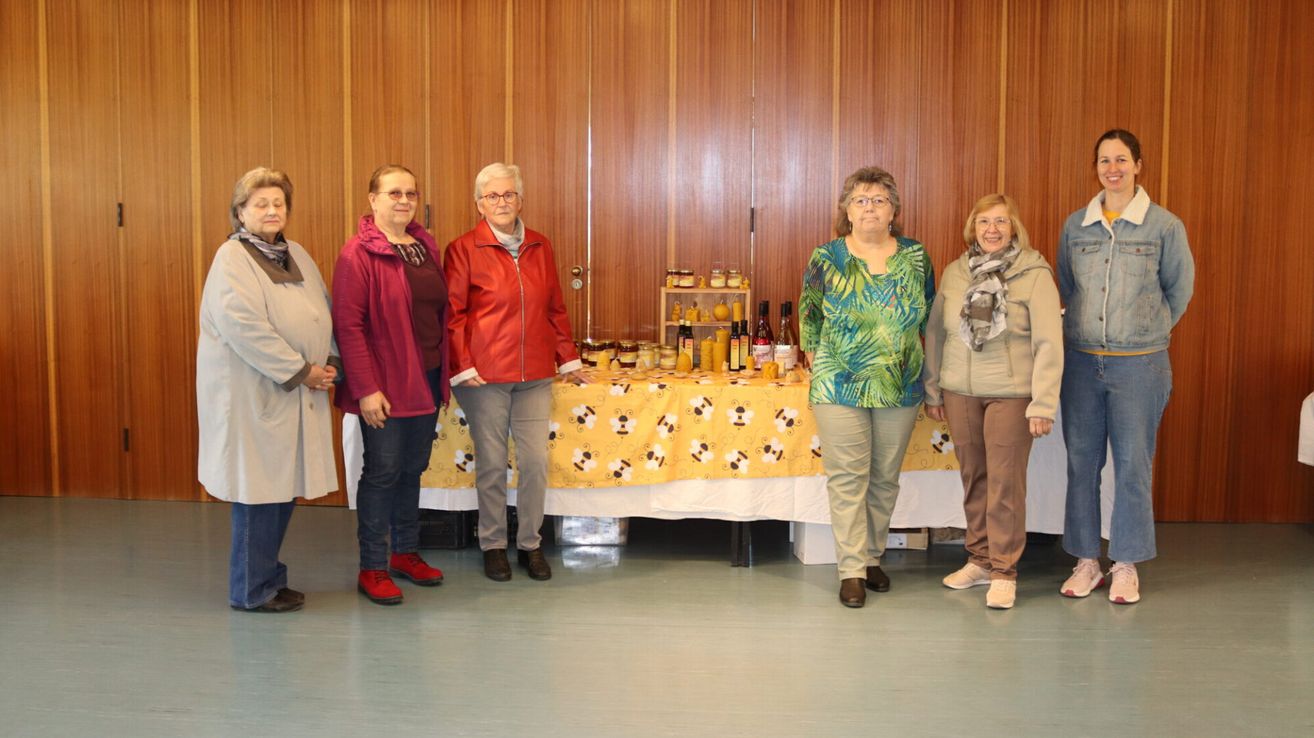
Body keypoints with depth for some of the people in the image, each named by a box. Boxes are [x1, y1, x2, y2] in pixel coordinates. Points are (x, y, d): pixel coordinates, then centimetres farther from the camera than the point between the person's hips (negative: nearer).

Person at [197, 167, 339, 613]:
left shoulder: (297, 256, 15)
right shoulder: (232, 258, -9)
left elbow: (325, 312, 19)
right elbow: (243, 327, -20)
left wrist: (329, 361, 1)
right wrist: (301, 371, -17)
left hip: (296, 394, 8)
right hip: (253, 395, -7)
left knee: (284, 488, 11)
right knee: (258, 490, -2)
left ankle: (268, 576, 25)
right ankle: (252, 590, 10)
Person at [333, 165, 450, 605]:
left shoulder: (425, 246, 10)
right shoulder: (358, 254, -12)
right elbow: (348, 325, -16)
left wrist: (443, 376, 12)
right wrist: (365, 388, -20)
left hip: (426, 379, 7)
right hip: (384, 386, -7)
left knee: (413, 467, 15)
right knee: (382, 470, 0)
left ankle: (406, 552, 29)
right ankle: (372, 568, 10)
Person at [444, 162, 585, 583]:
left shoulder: (540, 247, 10)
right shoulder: (464, 249, -3)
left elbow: (555, 308, 16)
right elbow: (453, 314, -4)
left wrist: (568, 358, 14)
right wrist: (462, 367, -10)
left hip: (535, 375, 4)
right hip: (485, 375, -3)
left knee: (536, 461, 2)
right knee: (491, 464, 4)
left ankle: (531, 544, 18)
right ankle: (493, 545, 20)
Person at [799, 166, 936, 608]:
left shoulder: (915, 257, 3)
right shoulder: (827, 258, -2)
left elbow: (927, 314, 14)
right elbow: (809, 315, 9)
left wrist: (910, 355, 12)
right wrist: (816, 357, 9)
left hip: (900, 388, 2)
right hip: (840, 386, -2)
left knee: (885, 477, 9)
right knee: (847, 477, -3)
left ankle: (873, 558, 22)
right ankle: (852, 570, 2)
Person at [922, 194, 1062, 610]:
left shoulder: (1035, 275, -7)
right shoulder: (955, 273, 6)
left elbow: (1048, 344, -10)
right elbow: (935, 334, 11)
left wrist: (1043, 404, -15)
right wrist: (932, 390, 10)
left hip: (1011, 395, -4)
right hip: (960, 392, 4)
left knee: (1005, 483, 0)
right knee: (973, 478, 12)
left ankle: (1004, 571, 11)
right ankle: (980, 560, 25)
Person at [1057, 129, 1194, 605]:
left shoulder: (1165, 226, -3)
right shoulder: (1076, 225, 5)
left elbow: (1179, 289, 8)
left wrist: (1149, 332, 10)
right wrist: (1086, 330, 12)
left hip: (1139, 364, -2)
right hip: (1081, 360, 3)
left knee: (1133, 464, 2)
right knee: (1082, 462, 7)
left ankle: (1126, 566, 14)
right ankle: (1086, 561, 18)